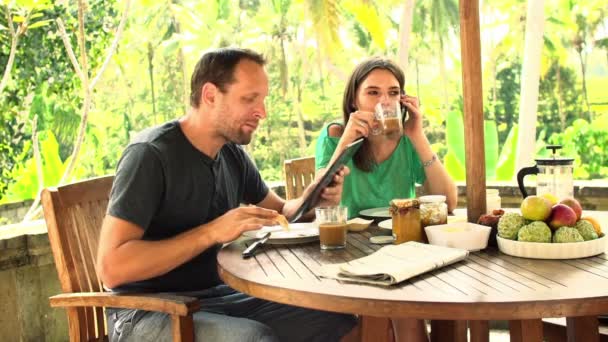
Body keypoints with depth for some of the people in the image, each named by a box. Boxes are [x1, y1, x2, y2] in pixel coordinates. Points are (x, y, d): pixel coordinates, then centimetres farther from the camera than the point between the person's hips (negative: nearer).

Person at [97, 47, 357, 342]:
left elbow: (280, 211, 21)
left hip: (219, 296, 7)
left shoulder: (233, 154, 5)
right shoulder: (150, 155, -17)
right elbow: (111, 268, -24)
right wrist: (211, 232, -28)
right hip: (148, 311, -7)